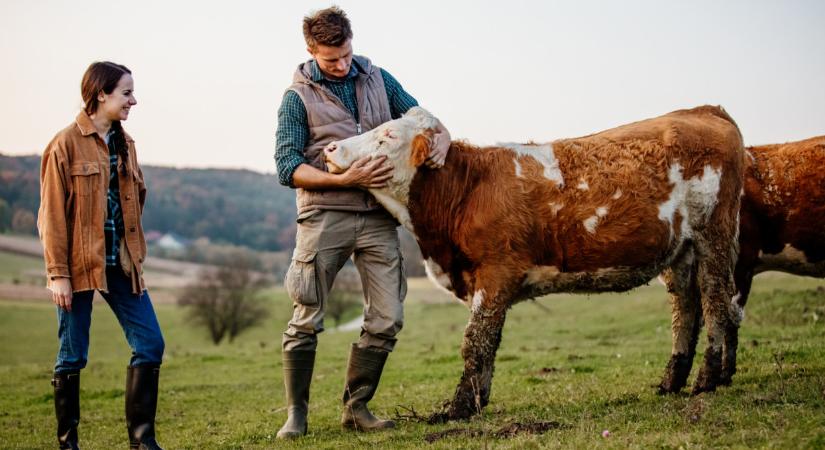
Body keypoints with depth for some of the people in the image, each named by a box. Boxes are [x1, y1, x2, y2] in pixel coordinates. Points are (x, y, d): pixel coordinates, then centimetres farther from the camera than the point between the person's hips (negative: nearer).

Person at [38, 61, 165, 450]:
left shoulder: (124, 144, 12)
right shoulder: (66, 145, -8)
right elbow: (52, 215, -10)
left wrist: (134, 253, 10)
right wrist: (58, 273, -13)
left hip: (120, 265, 6)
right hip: (80, 265, -6)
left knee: (150, 344, 1)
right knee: (72, 356, 3)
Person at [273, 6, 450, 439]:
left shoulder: (378, 79, 10)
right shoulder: (298, 98, 0)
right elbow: (288, 167, -7)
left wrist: (440, 138, -3)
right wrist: (345, 180, -18)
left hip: (378, 218, 3)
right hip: (324, 217, -3)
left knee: (387, 319, 0)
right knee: (307, 320, -1)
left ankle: (356, 406, 14)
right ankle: (296, 412, 12)